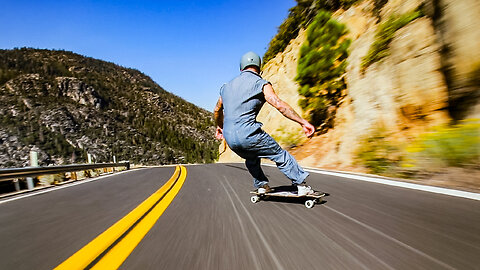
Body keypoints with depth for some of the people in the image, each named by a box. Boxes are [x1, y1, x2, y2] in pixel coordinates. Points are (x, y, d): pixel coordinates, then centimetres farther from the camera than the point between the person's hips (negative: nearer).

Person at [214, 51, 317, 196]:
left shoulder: (227, 86, 19)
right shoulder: (260, 83, 0)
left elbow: (217, 111, 30)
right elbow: (279, 104, -15)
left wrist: (220, 127, 47)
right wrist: (303, 122, -14)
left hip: (229, 138, 6)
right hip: (248, 133, -6)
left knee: (251, 158, 33)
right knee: (280, 155, 11)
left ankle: (261, 185, 36)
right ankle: (302, 185, 14)